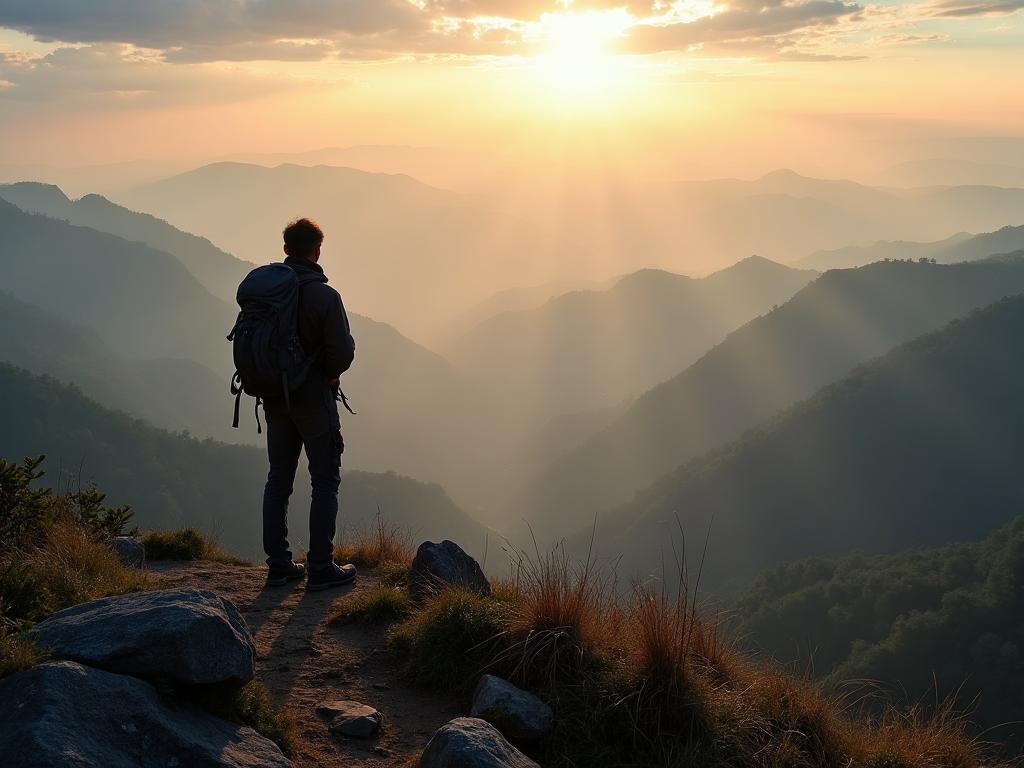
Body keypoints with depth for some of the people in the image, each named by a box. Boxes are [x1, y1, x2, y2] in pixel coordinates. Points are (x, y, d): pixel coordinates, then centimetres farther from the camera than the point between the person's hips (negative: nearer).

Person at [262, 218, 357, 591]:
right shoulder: (324, 295, -17)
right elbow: (343, 352, -19)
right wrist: (329, 372, 2)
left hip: (275, 400, 6)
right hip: (314, 398, -6)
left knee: (278, 480, 13)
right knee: (325, 481, 3)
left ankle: (278, 565, 16)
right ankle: (321, 568, 2)